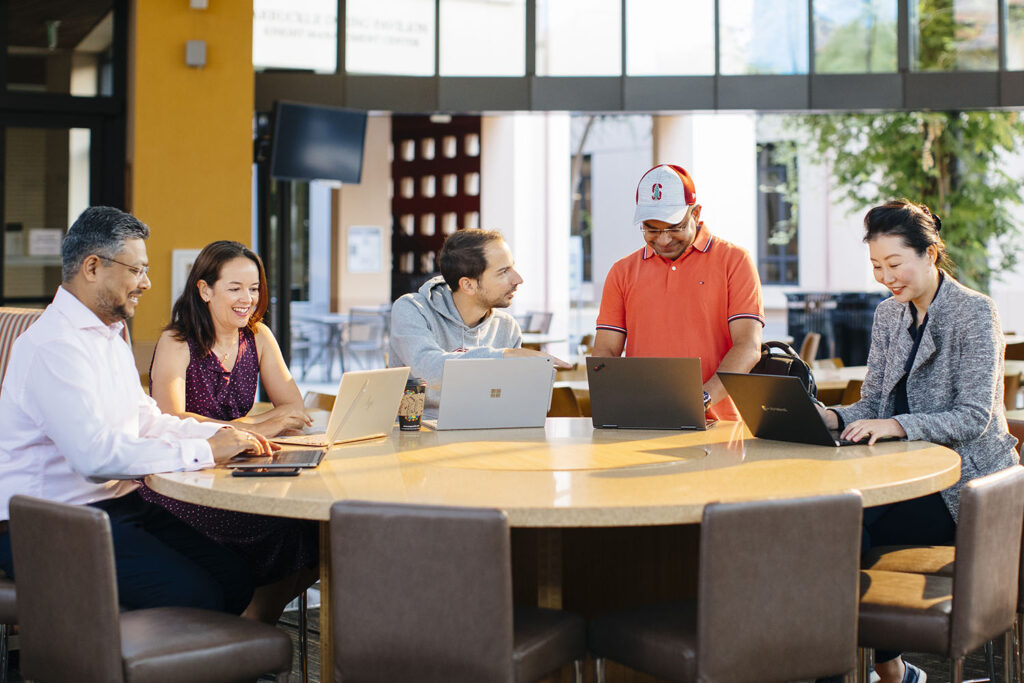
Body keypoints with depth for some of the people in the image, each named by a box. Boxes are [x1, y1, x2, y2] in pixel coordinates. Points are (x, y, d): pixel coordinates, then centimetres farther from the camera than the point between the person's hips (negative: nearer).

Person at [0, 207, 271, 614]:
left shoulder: (110, 333, 18)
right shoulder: (53, 346, -18)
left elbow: (146, 420, 22)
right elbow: (97, 454, -29)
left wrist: (219, 434, 5)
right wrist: (203, 452, -22)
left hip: (118, 504, 10)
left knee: (234, 577, -5)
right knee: (195, 596, -24)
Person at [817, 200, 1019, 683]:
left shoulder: (975, 312, -9)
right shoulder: (888, 316, 12)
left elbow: (974, 418, -18)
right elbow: (872, 405, 10)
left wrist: (897, 425, -31)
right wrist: (833, 418, -12)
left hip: (965, 485, -6)